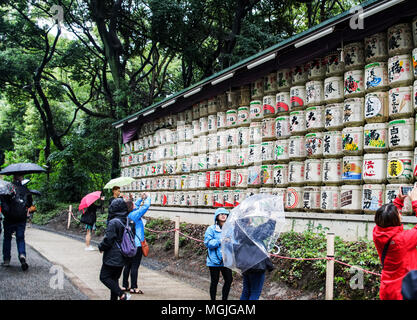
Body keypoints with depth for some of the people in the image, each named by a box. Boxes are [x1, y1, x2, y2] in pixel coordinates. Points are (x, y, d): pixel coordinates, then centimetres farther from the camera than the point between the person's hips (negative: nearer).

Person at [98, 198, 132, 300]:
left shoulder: (113, 223, -20)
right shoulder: (128, 221, 4)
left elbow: (108, 240, -20)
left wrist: (101, 247, 0)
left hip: (112, 257, -8)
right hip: (122, 257, 8)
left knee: (104, 277, 2)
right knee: (114, 278, 17)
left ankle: (122, 295, -11)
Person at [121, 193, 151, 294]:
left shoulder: (126, 216, 6)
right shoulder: (135, 215, -15)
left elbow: (136, 206, 24)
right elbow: (146, 206, -12)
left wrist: (141, 199, 18)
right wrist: (147, 198, 5)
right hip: (136, 245, -8)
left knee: (127, 265, 14)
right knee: (135, 266, -4)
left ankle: (125, 285, 19)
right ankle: (133, 287, -3)